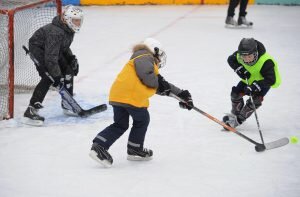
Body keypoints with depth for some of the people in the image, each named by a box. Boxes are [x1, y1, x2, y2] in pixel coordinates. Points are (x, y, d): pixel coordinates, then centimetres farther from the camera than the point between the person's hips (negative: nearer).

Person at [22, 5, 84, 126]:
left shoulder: (69, 30, -3)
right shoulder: (55, 32, -34)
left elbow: (64, 47, 16)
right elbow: (50, 57, -37)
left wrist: (72, 58, 3)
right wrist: (56, 76, -35)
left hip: (52, 49, 10)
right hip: (38, 49, -10)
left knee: (68, 71, 11)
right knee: (48, 78, -23)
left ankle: (67, 104, 27)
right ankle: (31, 111, -27)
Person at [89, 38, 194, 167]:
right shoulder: (145, 57, 3)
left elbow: (162, 86, 32)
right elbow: (146, 74, -18)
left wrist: (181, 94, 30)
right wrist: (158, 82, -1)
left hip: (117, 95, 9)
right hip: (131, 95, -9)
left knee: (120, 124, 14)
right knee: (142, 120, 11)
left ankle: (98, 146, 0)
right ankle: (134, 150, 21)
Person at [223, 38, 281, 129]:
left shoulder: (266, 62, -42)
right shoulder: (239, 56, -26)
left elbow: (270, 80, -40)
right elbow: (231, 60, -4)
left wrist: (254, 87, -48)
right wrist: (239, 69, -22)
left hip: (263, 82, -5)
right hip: (248, 80, 5)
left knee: (255, 100, -20)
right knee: (235, 93, -1)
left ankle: (239, 119, -5)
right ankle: (235, 114, 25)